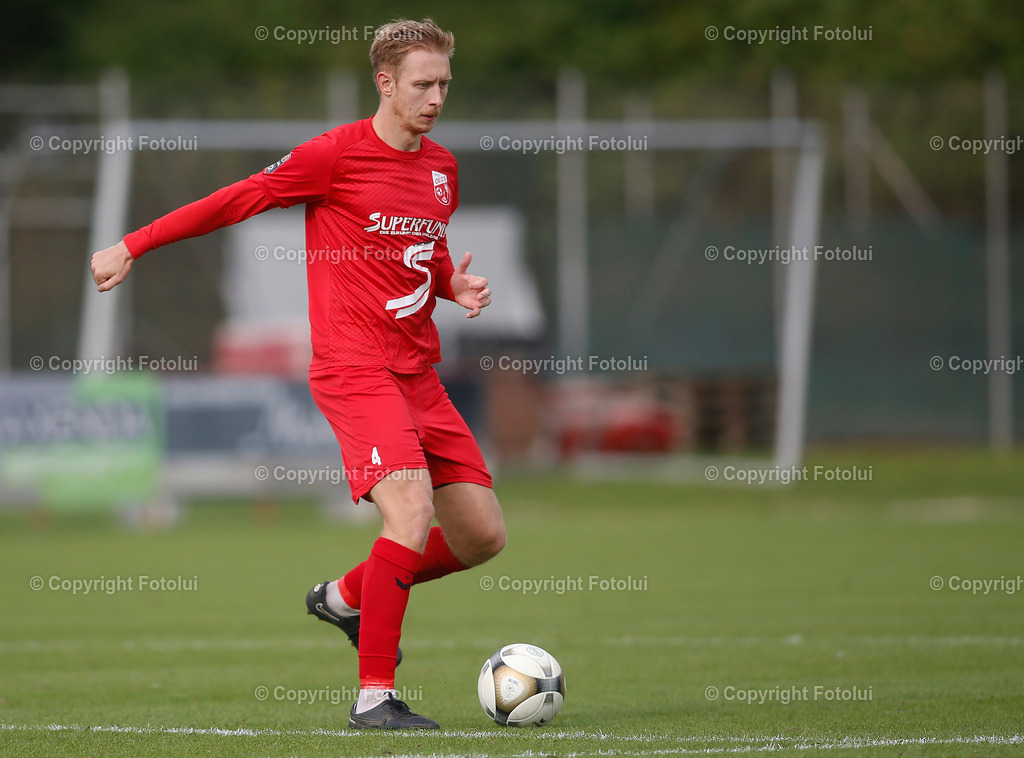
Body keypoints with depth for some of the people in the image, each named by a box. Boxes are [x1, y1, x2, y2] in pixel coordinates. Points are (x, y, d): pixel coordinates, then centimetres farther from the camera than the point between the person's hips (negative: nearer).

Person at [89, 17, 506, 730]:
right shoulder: (337, 154, -9)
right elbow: (236, 201, -2)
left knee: (483, 534, 6)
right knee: (412, 512, -24)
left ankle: (347, 597, 28)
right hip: (354, 370, -8)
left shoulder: (441, 168, 12)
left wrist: (456, 285, 5)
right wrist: (133, 246, 0)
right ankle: (375, 697, -17)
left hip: (419, 374, 8)